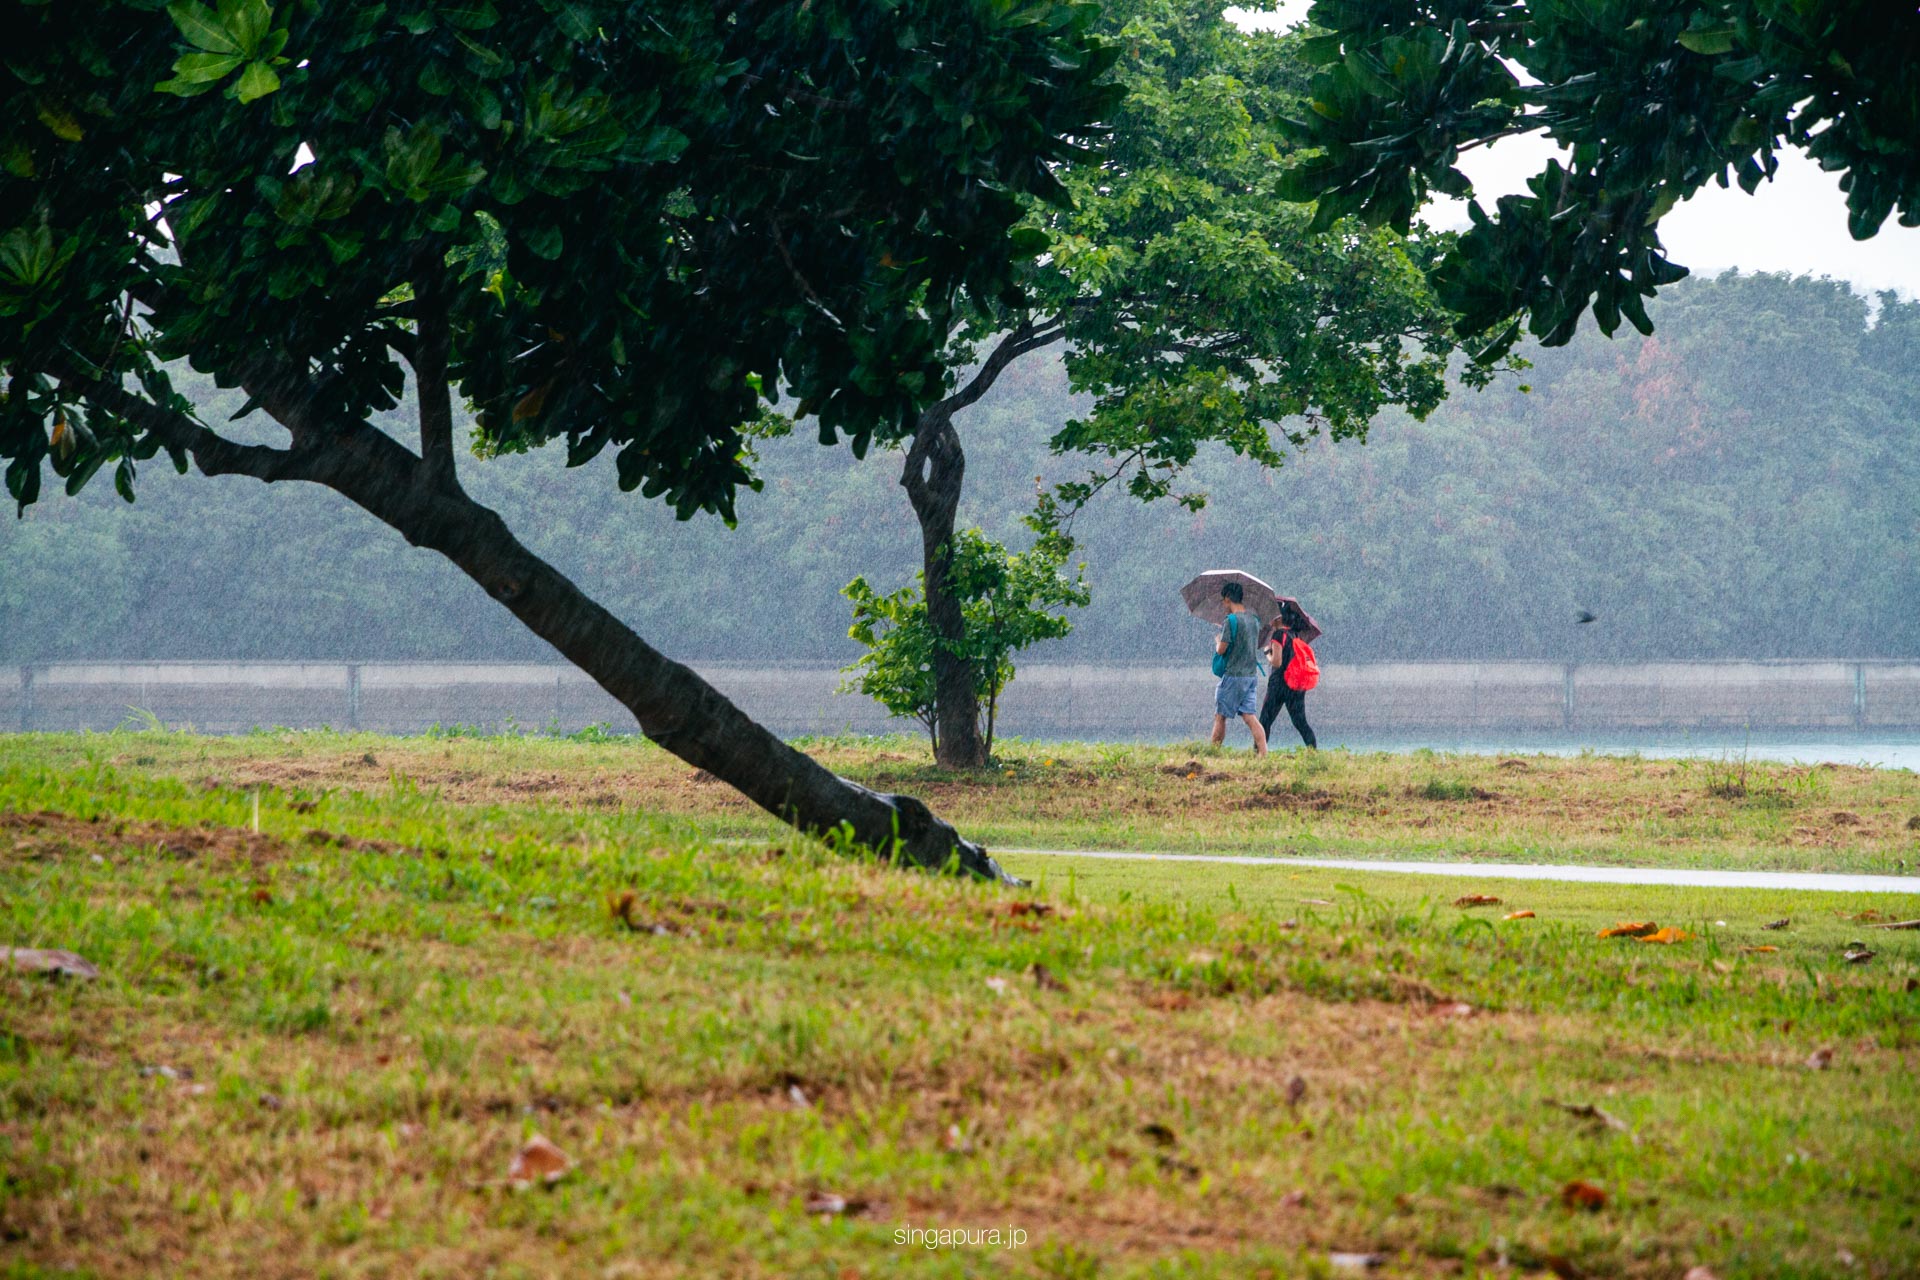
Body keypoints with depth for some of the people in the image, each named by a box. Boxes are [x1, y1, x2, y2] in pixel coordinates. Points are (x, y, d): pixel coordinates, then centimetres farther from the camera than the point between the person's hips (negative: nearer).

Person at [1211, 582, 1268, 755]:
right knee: (1250, 716, 2)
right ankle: (1263, 753, -10)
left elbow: (1221, 650, -14)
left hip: (1233, 675, -7)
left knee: (1220, 716, 4)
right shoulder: (1254, 620, 9)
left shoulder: (1231, 620, -14)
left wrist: (1218, 642, 9)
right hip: (1252, 674, 7)